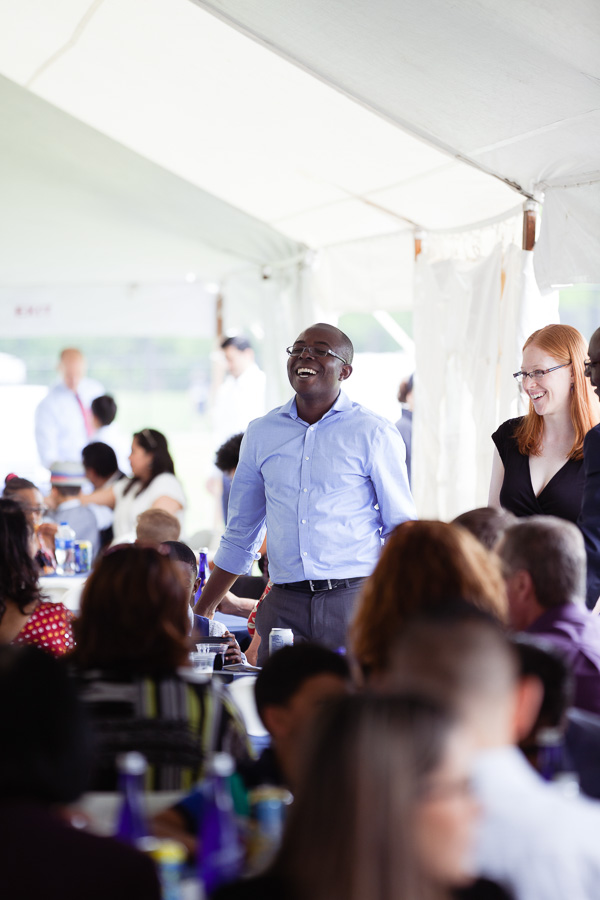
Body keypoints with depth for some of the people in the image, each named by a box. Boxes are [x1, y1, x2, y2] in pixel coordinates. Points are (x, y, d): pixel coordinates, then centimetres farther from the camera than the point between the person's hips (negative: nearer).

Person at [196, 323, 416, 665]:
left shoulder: (374, 433, 2)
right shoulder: (261, 433, 12)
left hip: (354, 601, -3)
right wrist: (200, 613, 15)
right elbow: (240, 535, 19)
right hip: (283, 606, 3)